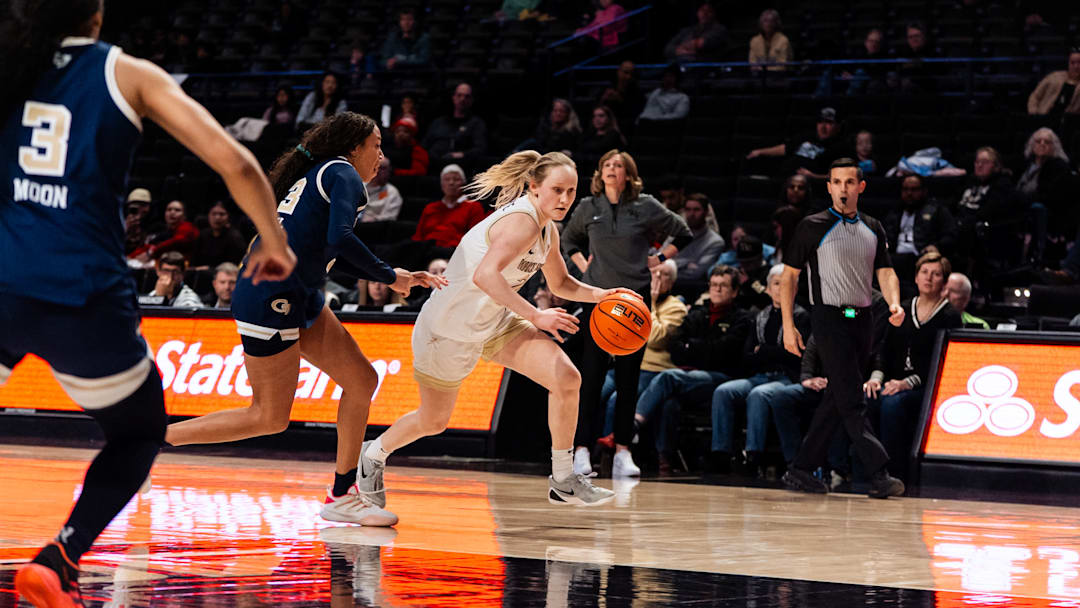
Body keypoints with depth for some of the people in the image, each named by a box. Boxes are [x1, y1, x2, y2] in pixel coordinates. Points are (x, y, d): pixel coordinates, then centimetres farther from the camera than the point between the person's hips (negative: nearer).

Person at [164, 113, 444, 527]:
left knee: (362, 381, 7)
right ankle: (155, 437, 5)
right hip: (271, 300, -10)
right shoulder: (343, 175, -6)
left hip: (300, 300, 10)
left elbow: (330, 252, 29)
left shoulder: (317, 175, 23)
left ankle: (341, 497, 11)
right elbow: (340, 237, -23)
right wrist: (390, 277, -10)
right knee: (271, 418, -3)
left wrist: (402, 278, 25)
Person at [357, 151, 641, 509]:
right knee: (433, 422, 9)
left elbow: (560, 284, 19)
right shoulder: (522, 221, -27)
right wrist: (536, 317, -42)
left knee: (567, 379, -10)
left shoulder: (548, 229, 2)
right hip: (450, 328, -8)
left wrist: (600, 295, 1)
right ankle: (374, 454, 40)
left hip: (496, 323, 8)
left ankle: (563, 481, 0)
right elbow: (484, 275, -41)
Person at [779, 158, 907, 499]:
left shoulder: (873, 229, 13)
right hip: (830, 319, -6)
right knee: (851, 400, -13)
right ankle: (879, 474, -20)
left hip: (863, 319, 6)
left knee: (837, 400, 9)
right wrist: (788, 326, -5)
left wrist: (895, 305, -12)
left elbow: (885, 272, 10)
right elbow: (789, 275, 1)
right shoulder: (813, 227, -1)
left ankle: (801, 471, 17)